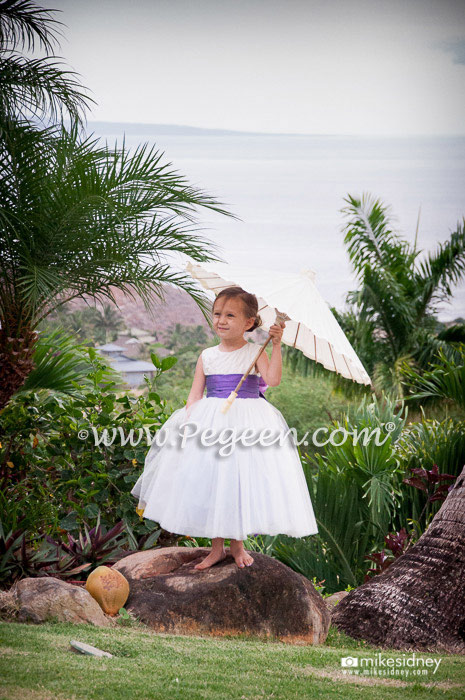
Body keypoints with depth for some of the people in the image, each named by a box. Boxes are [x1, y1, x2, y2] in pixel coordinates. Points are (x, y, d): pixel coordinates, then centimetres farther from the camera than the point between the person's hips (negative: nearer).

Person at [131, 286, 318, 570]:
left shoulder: (255, 353, -2)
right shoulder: (207, 356, 7)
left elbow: (273, 379, -18)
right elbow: (195, 394, 7)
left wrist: (276, 345, -22)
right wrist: (188, 423, -5)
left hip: (247, 424, -3)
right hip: (210, 423, 3)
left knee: (240, 482, 0)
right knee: (208, 483, 3)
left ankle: (237, 544, 18)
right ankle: (217, 547, 16)